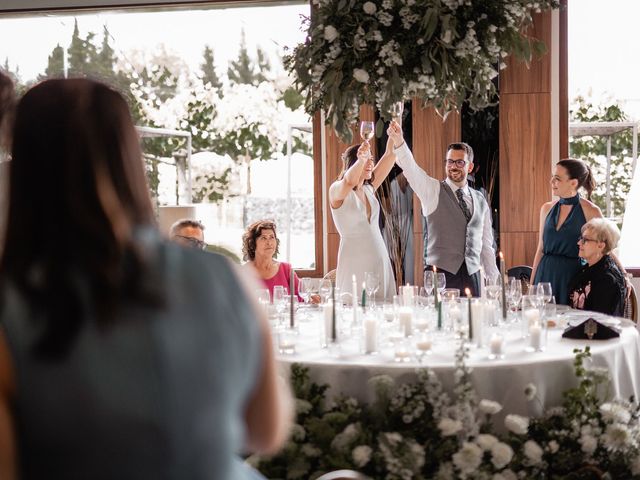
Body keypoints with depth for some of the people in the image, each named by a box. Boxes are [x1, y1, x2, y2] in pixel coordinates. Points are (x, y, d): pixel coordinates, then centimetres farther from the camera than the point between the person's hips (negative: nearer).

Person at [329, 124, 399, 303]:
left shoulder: (369, 189, 13)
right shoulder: (337, 191, -4)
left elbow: (389, 156, 7)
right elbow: (349, 182, -29)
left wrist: (393, 137, -8)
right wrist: (360, 159, -44)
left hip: (380, 260, 6)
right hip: (354, 264, -6)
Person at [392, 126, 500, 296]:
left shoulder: (480, 200, 14)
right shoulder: (433, 190, 2)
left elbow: (486, 244, 19)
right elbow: (411, 168, -16)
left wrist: (495, 280, 15)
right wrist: (398, 141, -33)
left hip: (472, 275, 4)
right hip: (440, 273, -4)